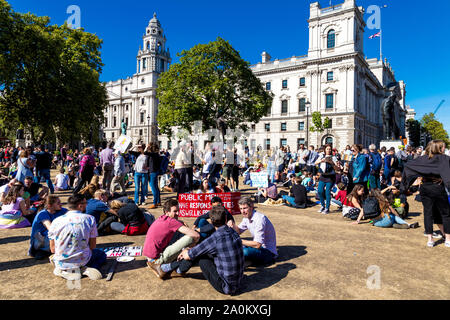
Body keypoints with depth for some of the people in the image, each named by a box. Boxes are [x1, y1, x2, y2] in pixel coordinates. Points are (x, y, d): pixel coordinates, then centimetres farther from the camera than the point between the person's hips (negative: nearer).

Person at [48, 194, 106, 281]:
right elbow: (92, 246, -5)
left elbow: (52, 249, 3)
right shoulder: (90, 219, -10)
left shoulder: (56, 221, -3)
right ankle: (87, 269, -5)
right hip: (83, 261, -3)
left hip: (61, 263, 3)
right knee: (102, 254, 28)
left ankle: (64, 271, 6)